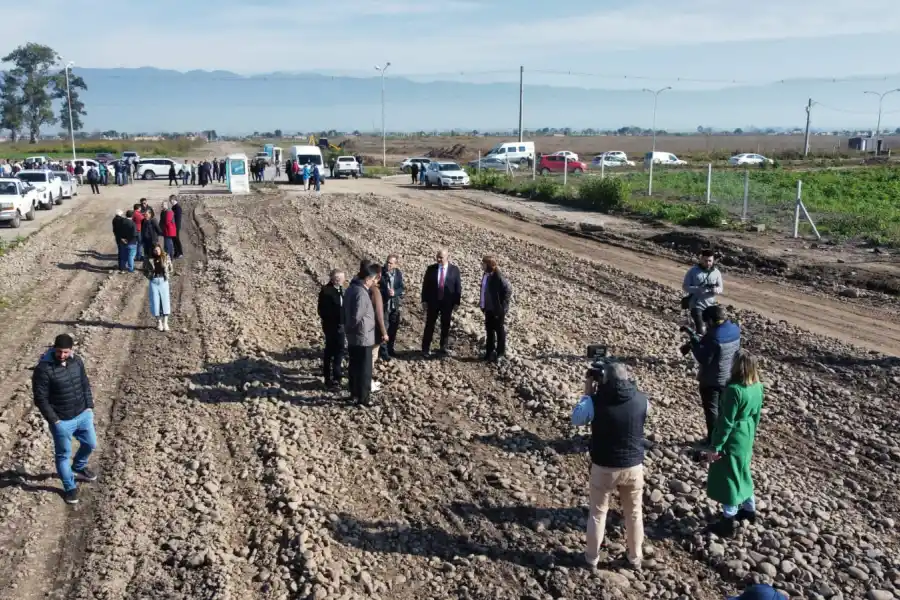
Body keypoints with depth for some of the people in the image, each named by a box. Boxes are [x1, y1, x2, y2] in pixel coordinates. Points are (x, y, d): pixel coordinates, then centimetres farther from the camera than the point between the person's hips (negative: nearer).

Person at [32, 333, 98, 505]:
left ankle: (78, 468, 52)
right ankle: (70, 487, 31)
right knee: (64, 454, 12)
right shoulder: (43, 369, -22)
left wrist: (89, 406, 4)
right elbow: (40, 399, -17)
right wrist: (54, 420, -15)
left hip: (83, 414, 6)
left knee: (90, 444, 23)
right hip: (62, 421, -6)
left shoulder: (77, 361, -5)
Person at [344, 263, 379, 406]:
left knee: (354, 366, 19)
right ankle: (363, 399, 10)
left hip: (351, 336, 9)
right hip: (363, 337, -9)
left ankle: (354, 393, 31)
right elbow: (357, 318, -27)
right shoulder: (361, 293, -25)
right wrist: (367, 326, -10)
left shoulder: (351, 288, 5)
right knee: (365, 369, 2)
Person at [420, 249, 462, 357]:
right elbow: (425, 285, 1)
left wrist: (456, 302, -5)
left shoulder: (454, 270, -2)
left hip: (448, 303, 0)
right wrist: (424, 300, -3)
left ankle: (444, 347, 25)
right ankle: (426, 348, 10)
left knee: (446, 326, 11)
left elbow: (458, 287, 0)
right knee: (429, 325, 3)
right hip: (433, 302, 0)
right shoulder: (431, 269, -1)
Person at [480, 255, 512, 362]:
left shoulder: (498, 277, -21)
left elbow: (508, 291, -20)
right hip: (488, 309, 8)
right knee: (489, 330, 17)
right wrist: (482, 303, 11)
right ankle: (490, 351, 30)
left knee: (500, 331, 6)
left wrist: (503, 306, -18)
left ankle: (500, 353, 17)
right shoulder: (486, 275, 3)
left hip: (498, 310, -8)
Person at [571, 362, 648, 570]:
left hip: (604, 467, -2)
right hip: (634, 466, 2)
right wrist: (628, 384, 11)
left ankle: (592, 557, 31)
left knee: (598, 512, 18)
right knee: (634, 513, 21)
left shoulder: (596, 401, -20)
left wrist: (587, 393, 3)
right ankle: (635, 558, 35)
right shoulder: (640, 399, -12)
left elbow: (576, 419, -2)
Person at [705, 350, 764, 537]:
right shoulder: (757, 387, -3)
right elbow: (756, 415, 9)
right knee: (740, 473, 26)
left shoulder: (734, 390, -28)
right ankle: (749, 509, 42)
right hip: (746, 438, 8)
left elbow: (727, 422, -23)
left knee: (726, 478, 6)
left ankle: (728, 521, 16)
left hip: (732, 440, -8)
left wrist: (715, 446, -15)